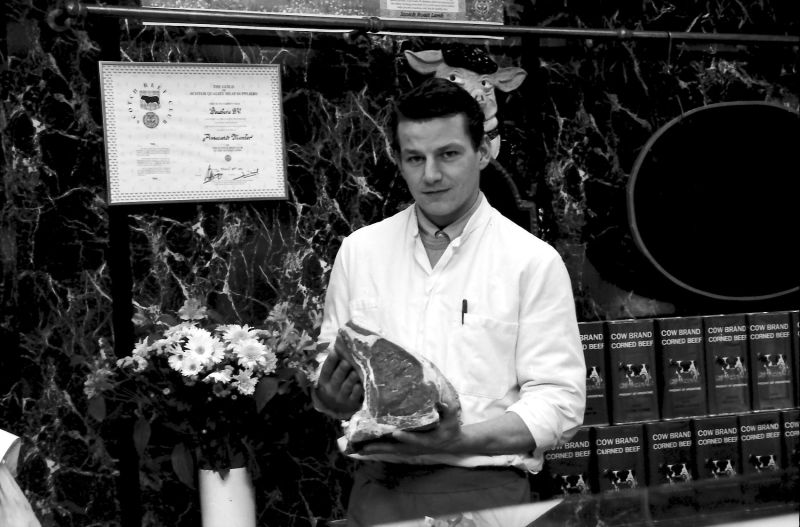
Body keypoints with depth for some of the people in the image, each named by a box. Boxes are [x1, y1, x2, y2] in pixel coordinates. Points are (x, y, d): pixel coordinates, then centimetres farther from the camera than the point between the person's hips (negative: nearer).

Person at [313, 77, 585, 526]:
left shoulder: (534, 261, 1)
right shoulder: (359, 250, 11)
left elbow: (560, 403, -2)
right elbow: (328, 379, 17)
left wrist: (463, 439, -16)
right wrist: (332, 398, -6)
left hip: (484, 486, -2)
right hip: (380, 484, 3)